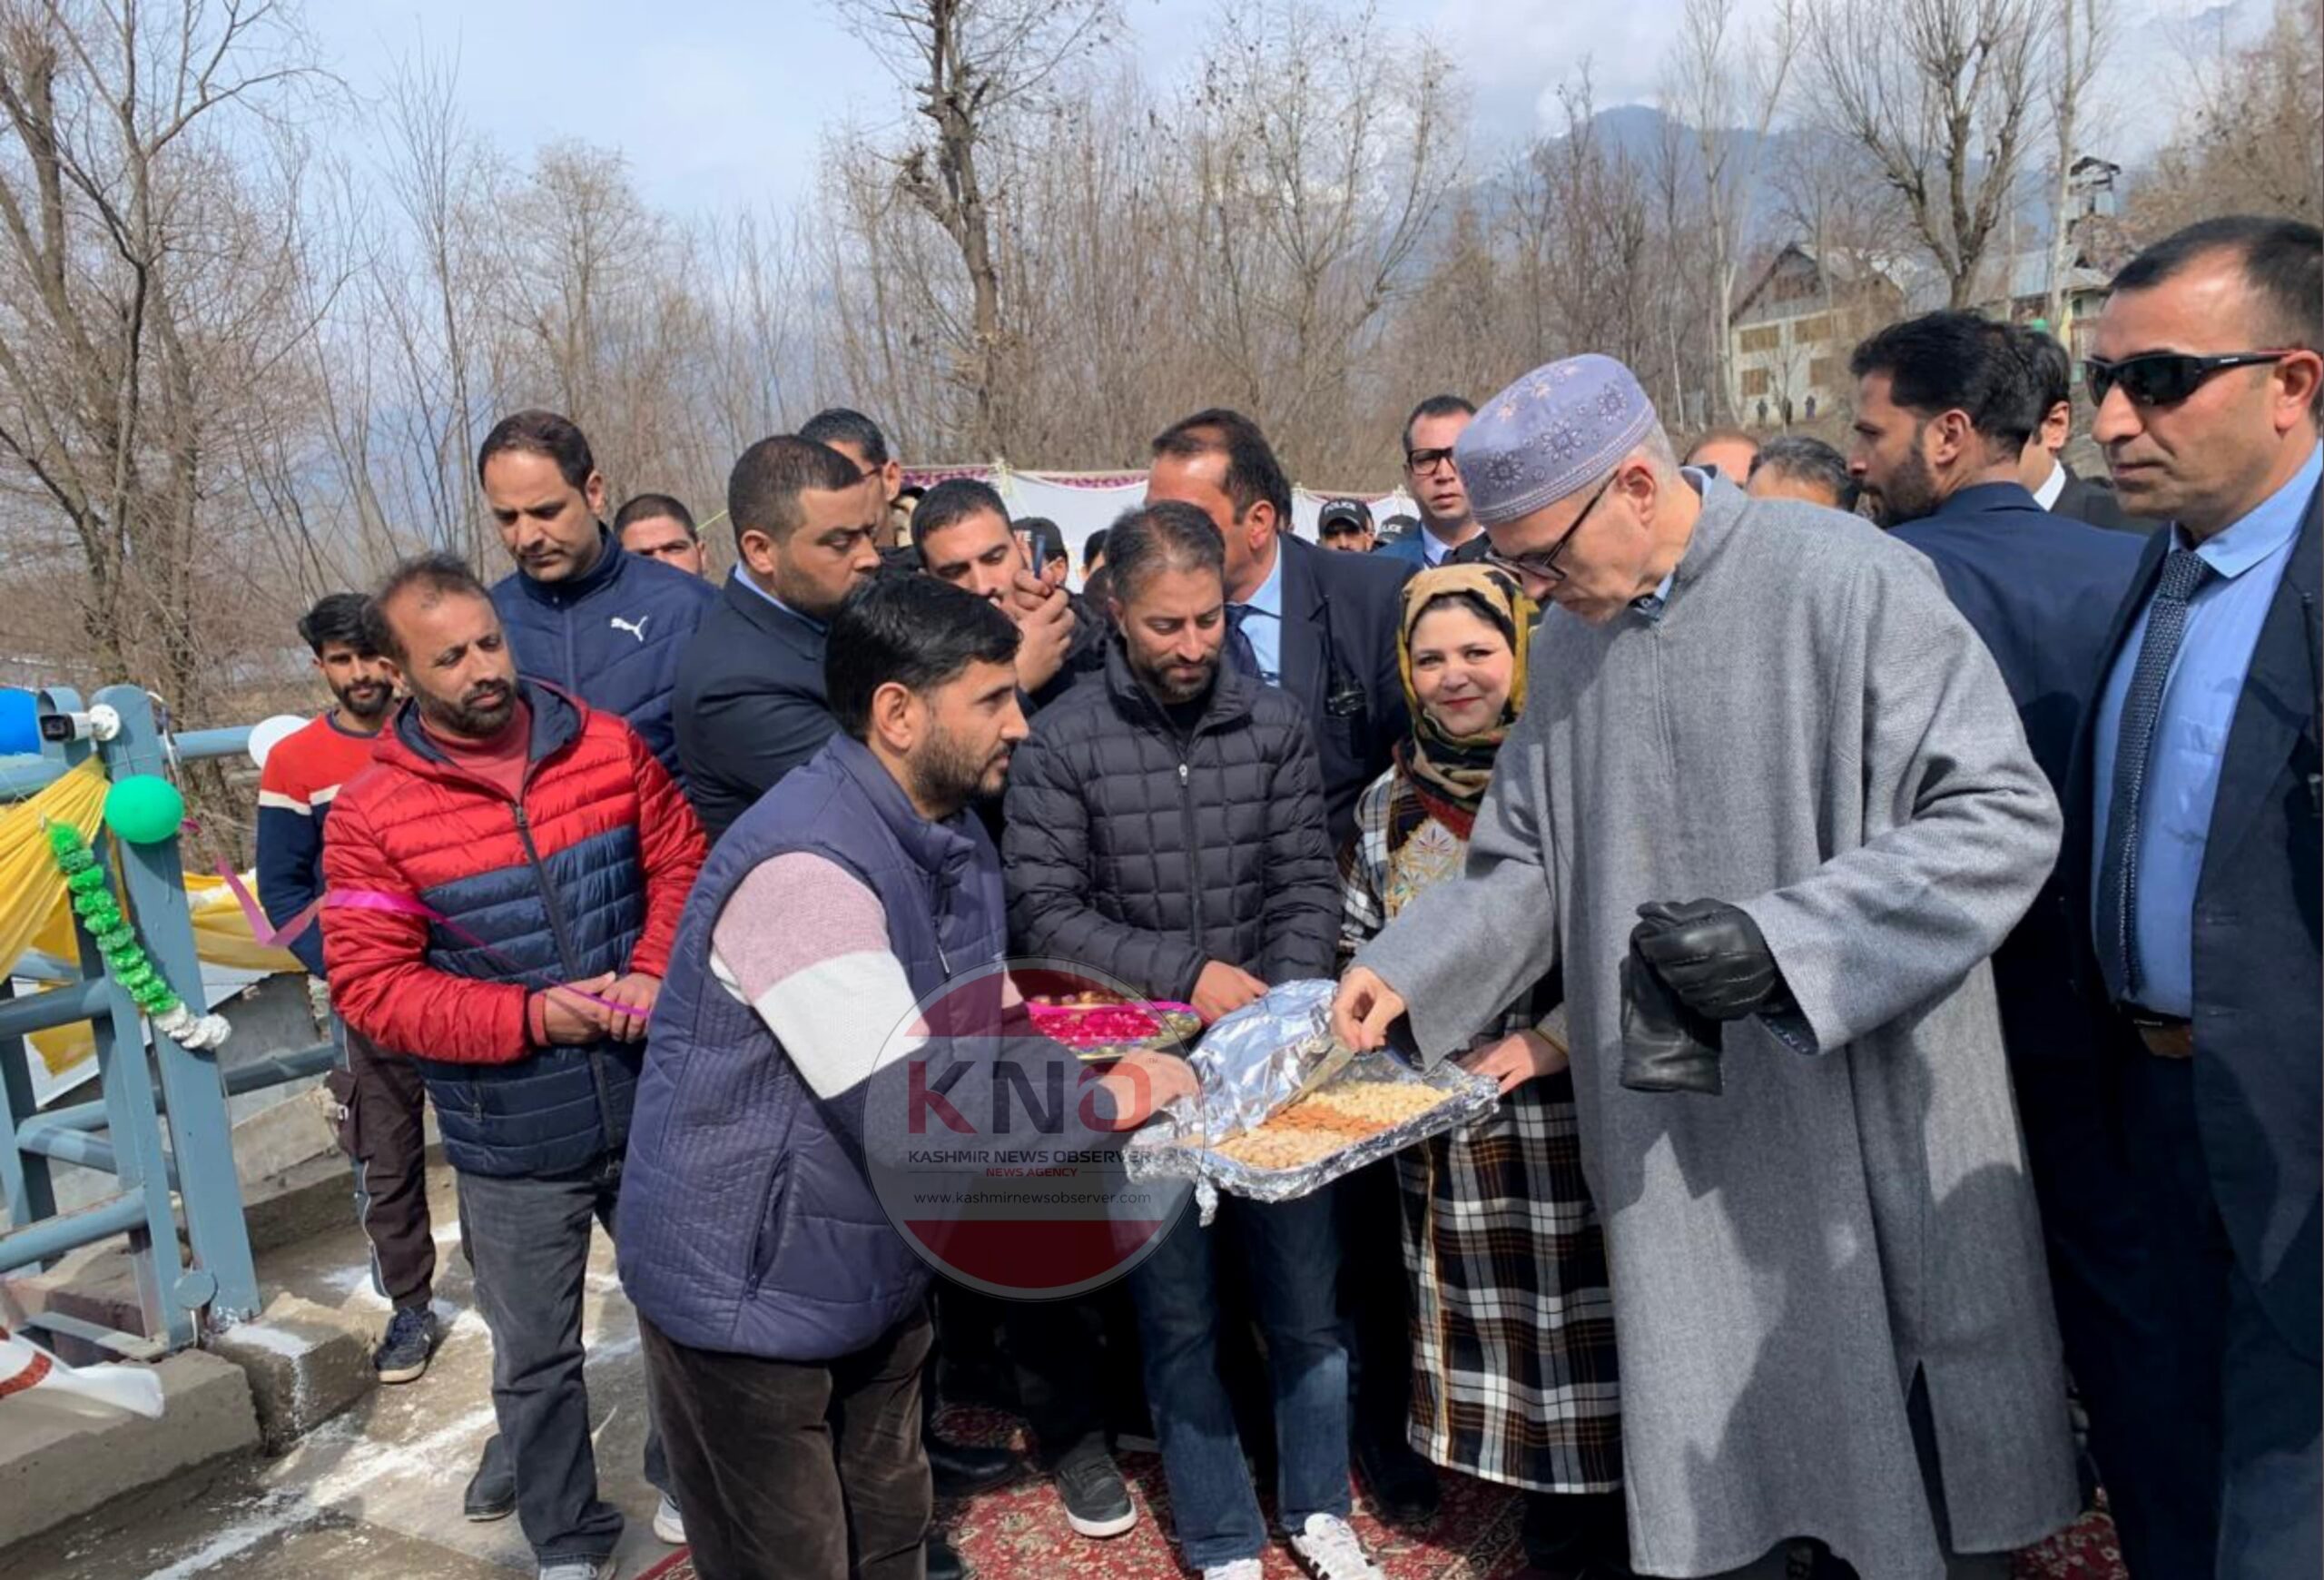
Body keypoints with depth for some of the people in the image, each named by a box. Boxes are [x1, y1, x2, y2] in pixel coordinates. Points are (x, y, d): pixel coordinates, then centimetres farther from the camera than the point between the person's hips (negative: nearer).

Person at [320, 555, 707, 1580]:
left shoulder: (610, 746, -4)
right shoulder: (371, 815, -11)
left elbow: (684, 861, 3)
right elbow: (369, 985, -12)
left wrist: (658, 969, -15)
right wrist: (528, 1015, -22)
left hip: (655, 1111, 2)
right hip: (513, 1149, -2)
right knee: (535, 1362, 15)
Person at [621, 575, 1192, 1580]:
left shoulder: (952, 838, 3)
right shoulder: (802, 866, -30)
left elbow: (989, 1037, 8)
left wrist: (1118, 1078, -10)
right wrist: (1113, 1103, -20)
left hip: (877, 1274, 8)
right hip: (750, 1296, -8)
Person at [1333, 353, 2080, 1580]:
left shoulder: (1849, 582, -12)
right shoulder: (1568, 639, 7)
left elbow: (2004, 814, -14)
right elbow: (1527, 865, 13)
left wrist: (1785, 939, -24)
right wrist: (1405, 971, -2)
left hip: (1861, 1121, -4)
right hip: (1673, 1128, 5)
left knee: (1905, 1458, 11)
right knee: (1715, 1454, 13)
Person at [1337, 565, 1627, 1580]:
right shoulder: (1390, 800, 8)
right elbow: (1360, 947, 15)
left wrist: (1549, 1038, -17)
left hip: (1571, 1104, -4)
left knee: (1583, 1324, 3)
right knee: (1495, 1329, 13)